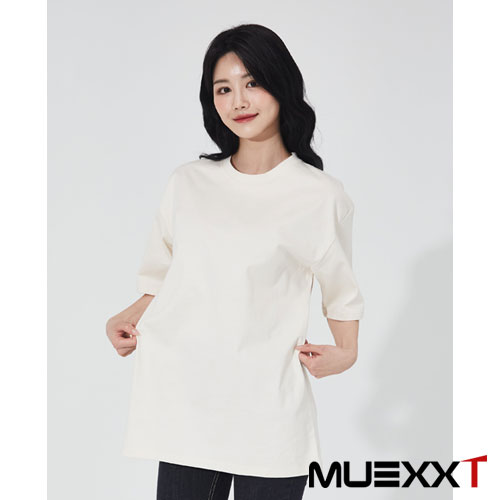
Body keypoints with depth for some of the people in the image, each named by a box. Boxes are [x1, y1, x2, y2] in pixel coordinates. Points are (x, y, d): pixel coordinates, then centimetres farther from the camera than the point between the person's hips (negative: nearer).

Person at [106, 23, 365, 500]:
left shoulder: (321, 196, 2)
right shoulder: (188, 182, 10)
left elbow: (341, 294, 11)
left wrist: (345, 352, -5)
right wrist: (130, 317, 3)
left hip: (267, 408, -2)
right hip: (184, 400, 3)